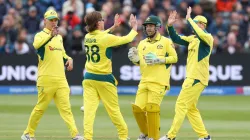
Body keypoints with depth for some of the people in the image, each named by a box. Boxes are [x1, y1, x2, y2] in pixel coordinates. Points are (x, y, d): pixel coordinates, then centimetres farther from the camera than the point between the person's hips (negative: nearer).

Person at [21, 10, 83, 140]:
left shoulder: (59, 37, 17)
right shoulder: (40, 35, -5)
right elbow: (37, 45, -28)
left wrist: (68, 59, 8)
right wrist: (50, 35, -40)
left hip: (61, 79, 6)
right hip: (46, 79, -6)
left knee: (65, 107, -1)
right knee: (41, 108, 1)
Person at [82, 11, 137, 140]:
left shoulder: (87, 37, 4)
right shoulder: (107, 38, -13)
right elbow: (127, 39, -1)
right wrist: (134, 28, 17)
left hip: (89, 78, 4)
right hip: (104, 79, -4)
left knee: (89, 109, -5)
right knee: (114, 109, 10)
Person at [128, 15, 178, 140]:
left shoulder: (166, 42, 1)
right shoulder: (142, 43, 16)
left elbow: (174, 58, -3)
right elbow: (140, 61, 18)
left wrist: (159, 60, -14)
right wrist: (135, 59, -4)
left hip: (159, 82, -5)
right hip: (144, 81, 5)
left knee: (152, 108, -14)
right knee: (137, 108, -2)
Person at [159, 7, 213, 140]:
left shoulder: (208, 38, -9)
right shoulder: (192, 38, 16)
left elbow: (201, 35, -31)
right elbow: (176, 39, 16)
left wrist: (189, 19, -25)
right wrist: (170, 26, 1)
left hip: (197, 78, -9)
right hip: (191, 77, 9)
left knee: (181, 104, -10)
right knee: (190, 108, 12)